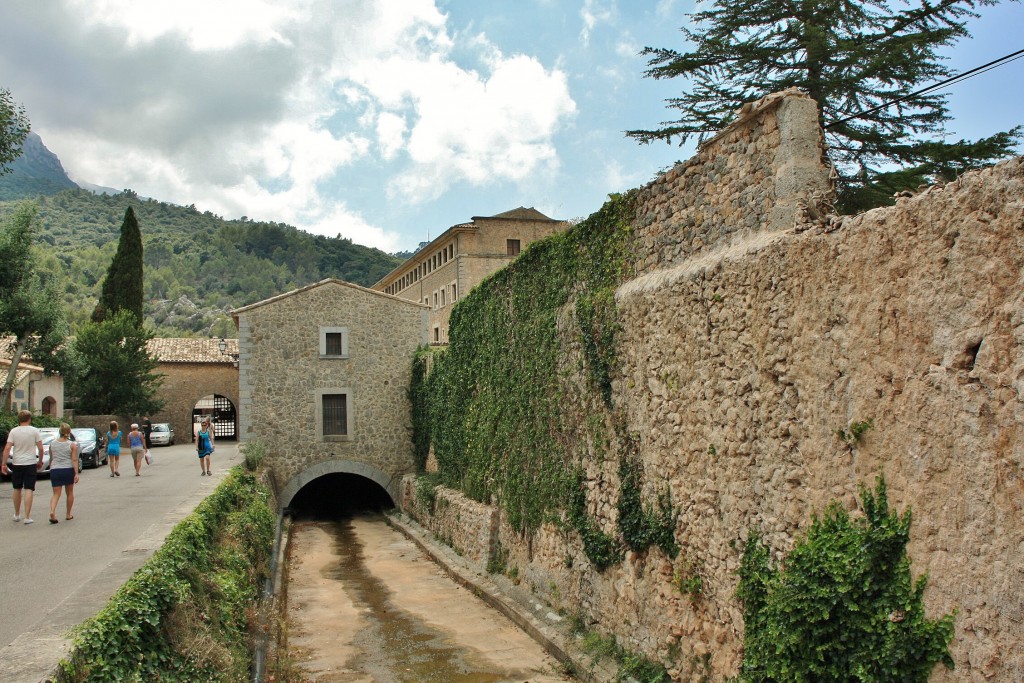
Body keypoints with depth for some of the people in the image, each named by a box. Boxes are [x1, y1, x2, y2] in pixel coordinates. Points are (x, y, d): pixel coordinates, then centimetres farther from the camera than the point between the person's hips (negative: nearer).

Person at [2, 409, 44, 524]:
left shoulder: (14, 431, -1)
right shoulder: (34, 431, -4)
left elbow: (7, 448, -7)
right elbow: (40, 448, -4)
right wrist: (40, 462, 9)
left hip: (16, 464, 2)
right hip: (30, 463, -2)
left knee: (17, 489, 15)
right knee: (29, 490, -3)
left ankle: (17, 515, 28)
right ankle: (27, 517, -7)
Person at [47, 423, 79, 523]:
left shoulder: (52, 444, 4)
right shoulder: (72, 445, -4)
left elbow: (51, 459, 11)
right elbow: (74, 460, -10)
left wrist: (51, 469, 26)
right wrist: (76, 474, -11)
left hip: (55, 470, 2)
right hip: (68, 470, -2)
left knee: (56, 494, 3)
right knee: (70, 493, 14)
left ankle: (52, 511, -21)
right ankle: (68, 514, 21)